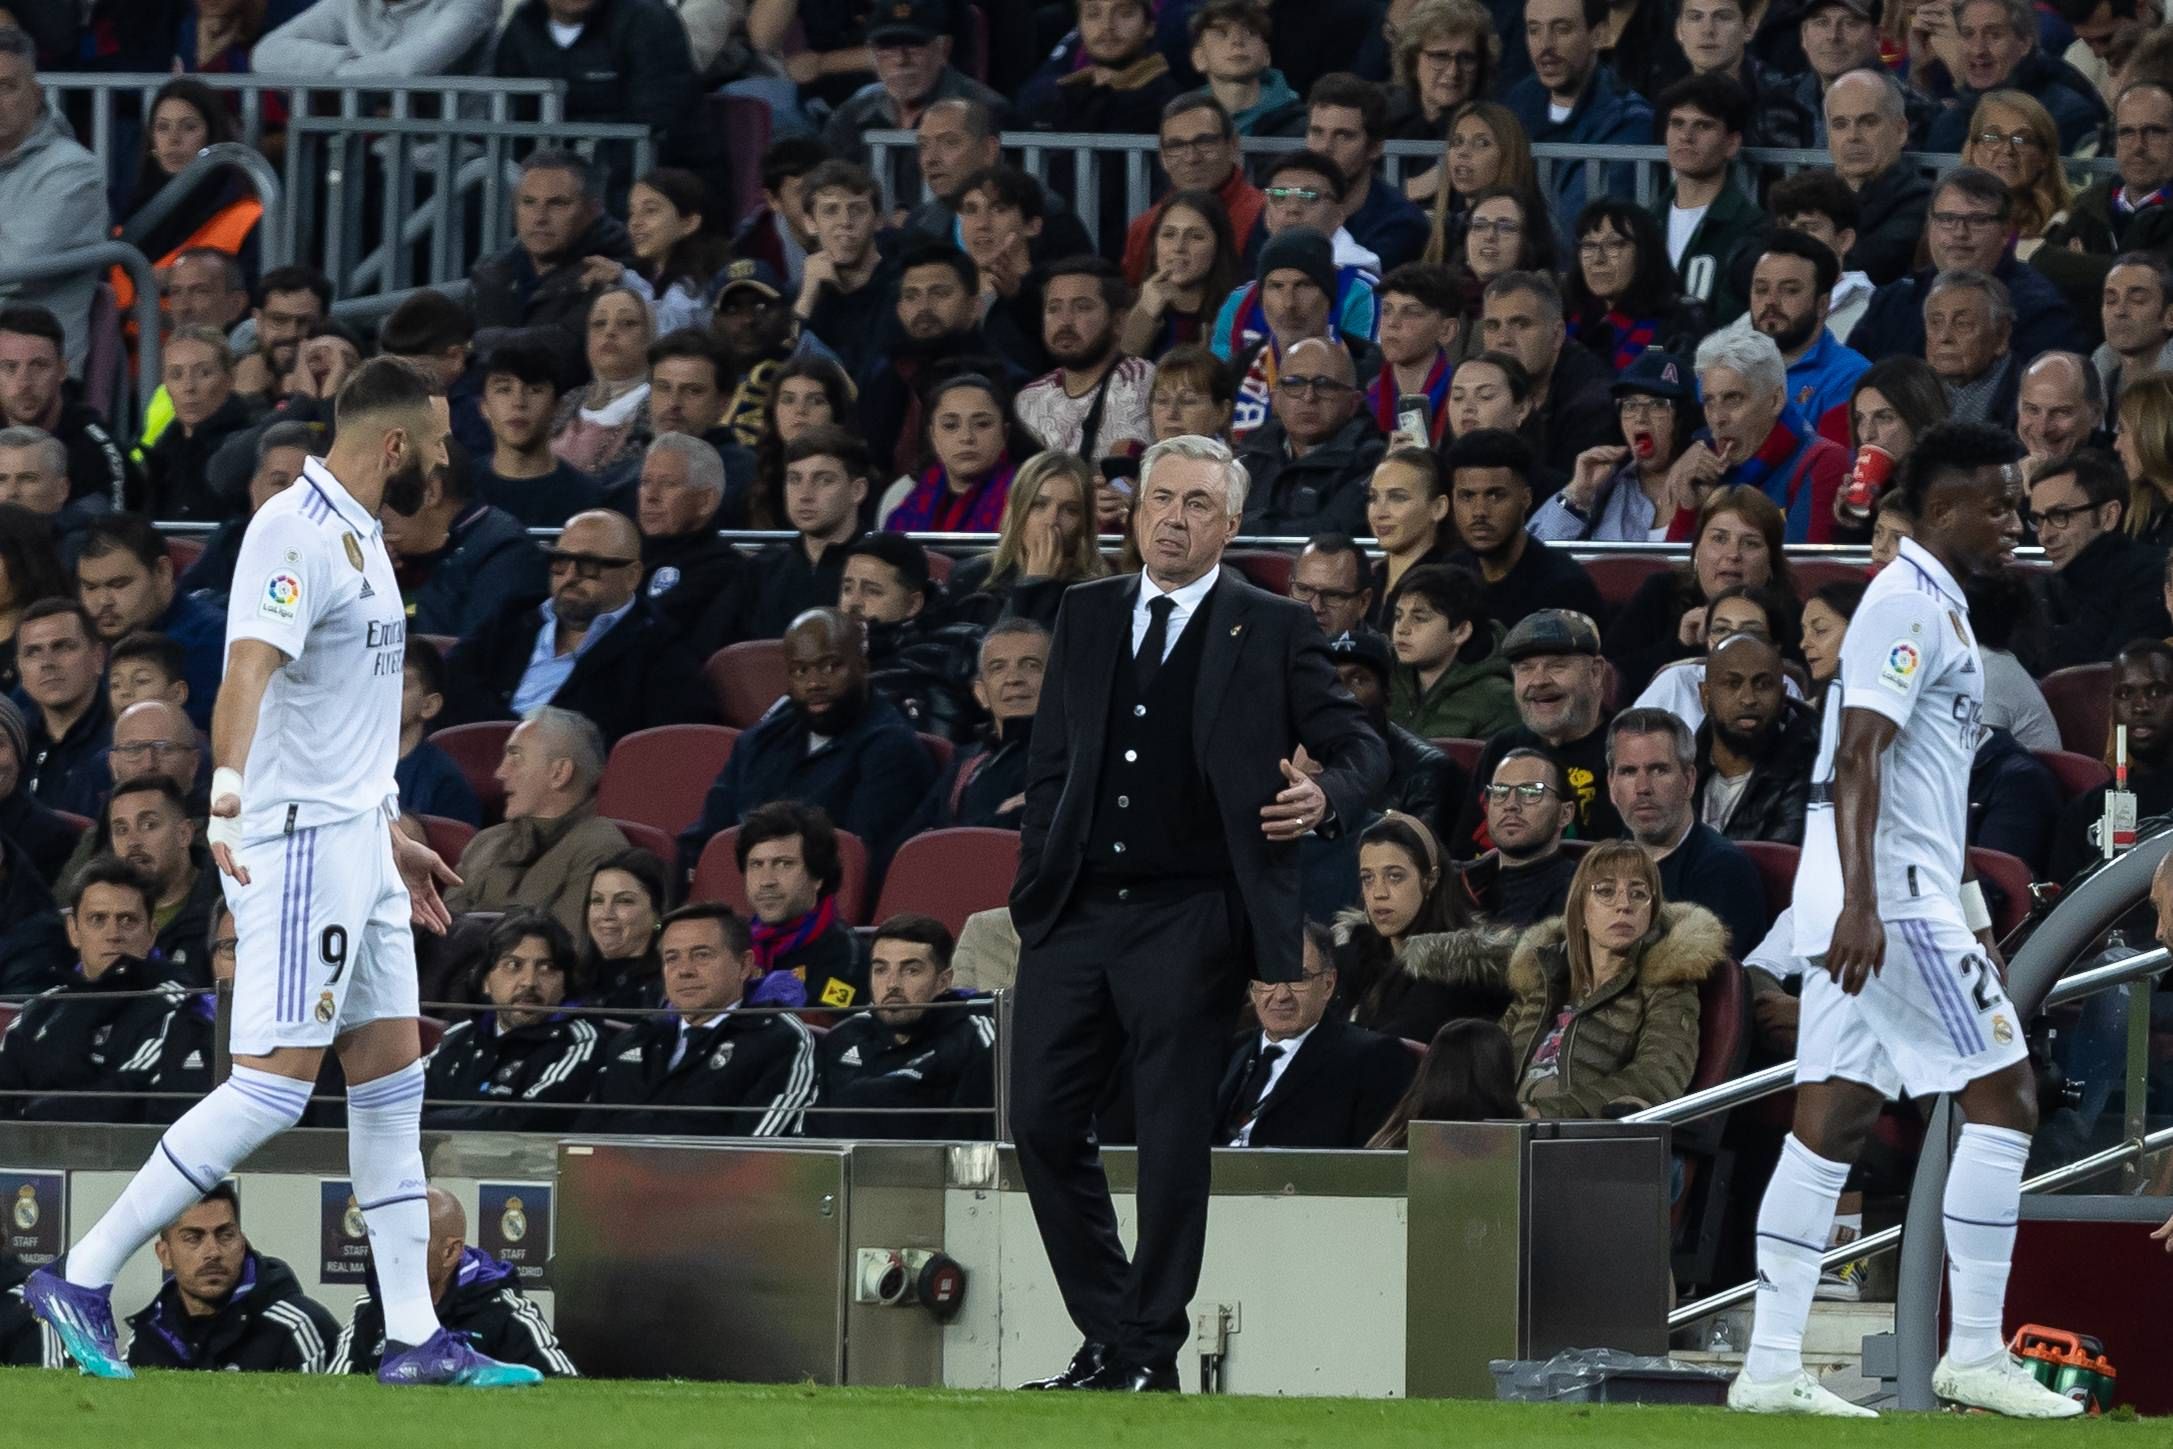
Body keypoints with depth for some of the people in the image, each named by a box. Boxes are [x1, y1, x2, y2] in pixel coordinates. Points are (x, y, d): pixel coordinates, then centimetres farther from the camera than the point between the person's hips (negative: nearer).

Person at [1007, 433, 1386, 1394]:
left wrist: (1326, 798, -20)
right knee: (1043, 1119, 1)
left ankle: (1151, 1353, 7)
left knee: (1174, 1142, -2)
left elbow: (1359, 747, 2)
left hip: (1187, 917, -5)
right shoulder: (1086, 616, 14)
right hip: (1077, 910, 5)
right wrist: (1032, 883, 10)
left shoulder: (1273, 631, 1)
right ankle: (1108, 1339, 13)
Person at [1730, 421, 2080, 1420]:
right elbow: (1858, 756, -21)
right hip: (1890, 892, -10)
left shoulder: (1933, 607, 21)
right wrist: (1861, 903, -29)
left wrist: (1969, 916, 30)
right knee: (2003, 1095, -6)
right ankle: (1974, 1353, -4)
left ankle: (1771, 1367, 1)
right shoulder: (1908, 607, -11)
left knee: (1831, 1117, 5)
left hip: (1876, 901, 10)